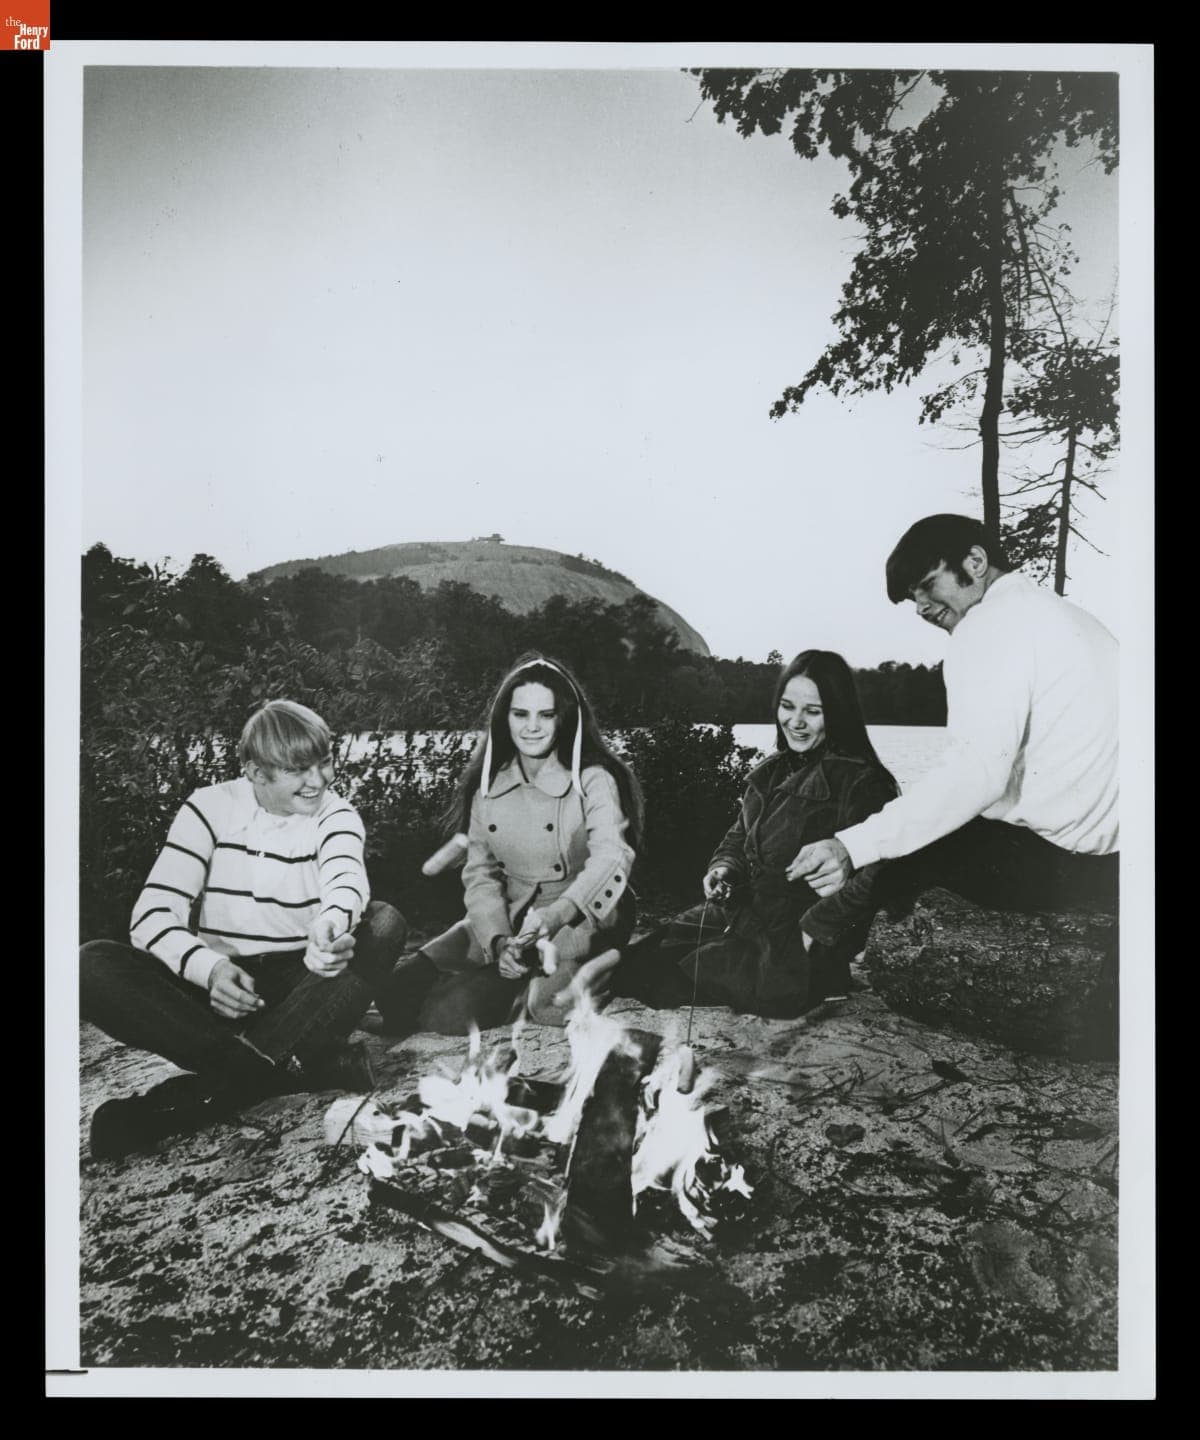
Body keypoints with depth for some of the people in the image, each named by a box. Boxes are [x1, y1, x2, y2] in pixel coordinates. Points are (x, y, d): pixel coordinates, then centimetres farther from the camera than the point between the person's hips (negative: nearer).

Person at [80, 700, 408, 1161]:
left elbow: (346, 878, -23)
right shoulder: (210, 807, -1)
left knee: (385, 923, -28)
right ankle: (294, 1067, -33)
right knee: (92, 965, -25)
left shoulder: (336, 815, 0)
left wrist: (331, 924, -48)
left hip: (300, 991, 0)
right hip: (216, 987, 0)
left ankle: (209, 1088, -32)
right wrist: (208, 967, -30)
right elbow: (152, 915, -9)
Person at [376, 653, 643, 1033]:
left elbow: (611, 856, -26)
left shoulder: (592, 780, -10)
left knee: (452, 1013, -22)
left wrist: (556, 915, -44)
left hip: (579, 925, -6)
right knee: (396, 991, -11)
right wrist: (499, 942, -14)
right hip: (508, 922, 6)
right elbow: (480, 874, 4)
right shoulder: (488, 785, 4)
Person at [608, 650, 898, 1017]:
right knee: (641, 957, -8)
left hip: (801, 947, -8)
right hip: (737, 914, 8)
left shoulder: (862, 783, -11)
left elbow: (866, 879, -19)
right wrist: (724, 867, 2)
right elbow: (738, 836, 23)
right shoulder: (771, 772, 14)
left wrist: (812, 932, -20)